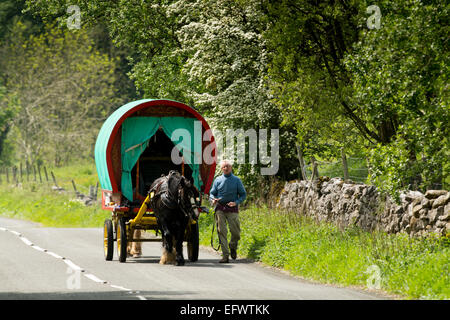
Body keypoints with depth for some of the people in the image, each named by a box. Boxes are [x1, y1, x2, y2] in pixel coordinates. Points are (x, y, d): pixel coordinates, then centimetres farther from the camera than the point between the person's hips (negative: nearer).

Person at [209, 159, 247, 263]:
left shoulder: (236, 180, 6)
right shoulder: (218, 180, 10)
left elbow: (243, 194, 8)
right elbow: (212, 193, 16)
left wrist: (236, 202, -10)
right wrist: (213, 199, -8)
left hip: (232, 208, -1)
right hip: (220, 208, 1)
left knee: (236, 231, -4)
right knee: (222, 231, -6)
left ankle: (233, 247, 28)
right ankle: (225, 255, -5)